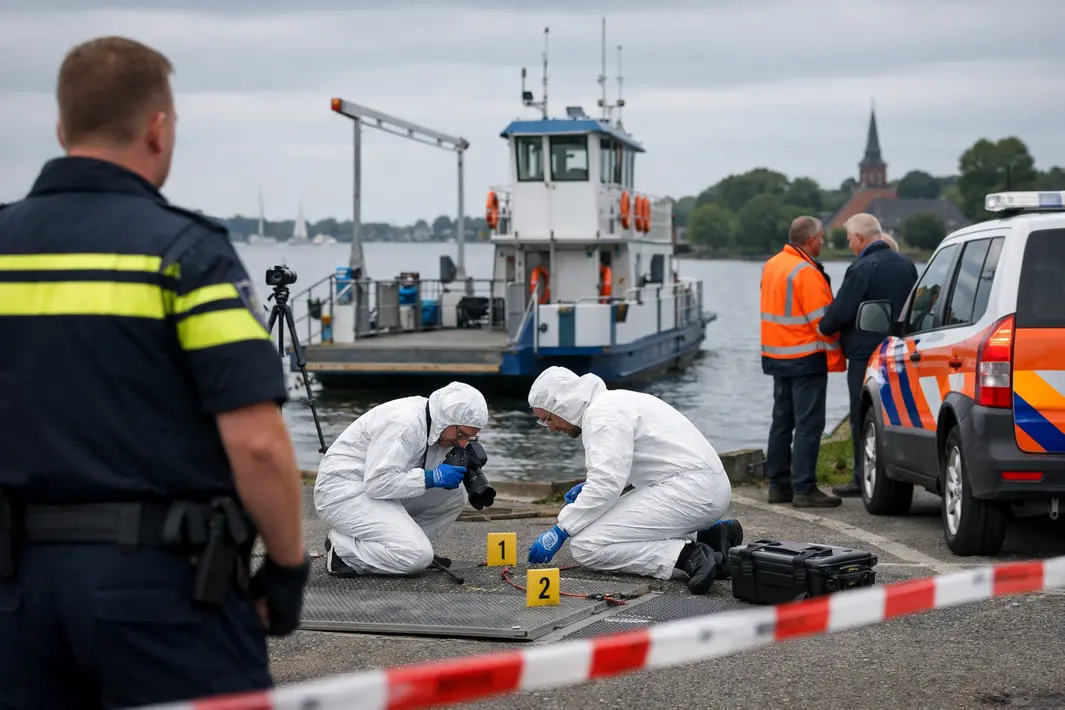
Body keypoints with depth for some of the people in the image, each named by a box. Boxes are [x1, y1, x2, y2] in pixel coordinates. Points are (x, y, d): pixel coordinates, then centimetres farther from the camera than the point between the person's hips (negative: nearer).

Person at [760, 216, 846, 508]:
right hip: (806, 358, -9)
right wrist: (835, 355, -8)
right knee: (809, 424, -6)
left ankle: (779, 484, 18)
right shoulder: (806, 273, -18)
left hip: (776, 355, 9)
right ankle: (804, 489, -7)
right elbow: (823, 320, -19)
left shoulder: (771, 266, 10)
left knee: (782, 421, 14)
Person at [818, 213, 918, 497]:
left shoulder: (862, 269, -16)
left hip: (866, 354, -8)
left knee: (863, 419, -1)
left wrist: (824, 328, 1)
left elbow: (840, 312, -18)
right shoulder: (906, 265, 10)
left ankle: (864, 479, 1)